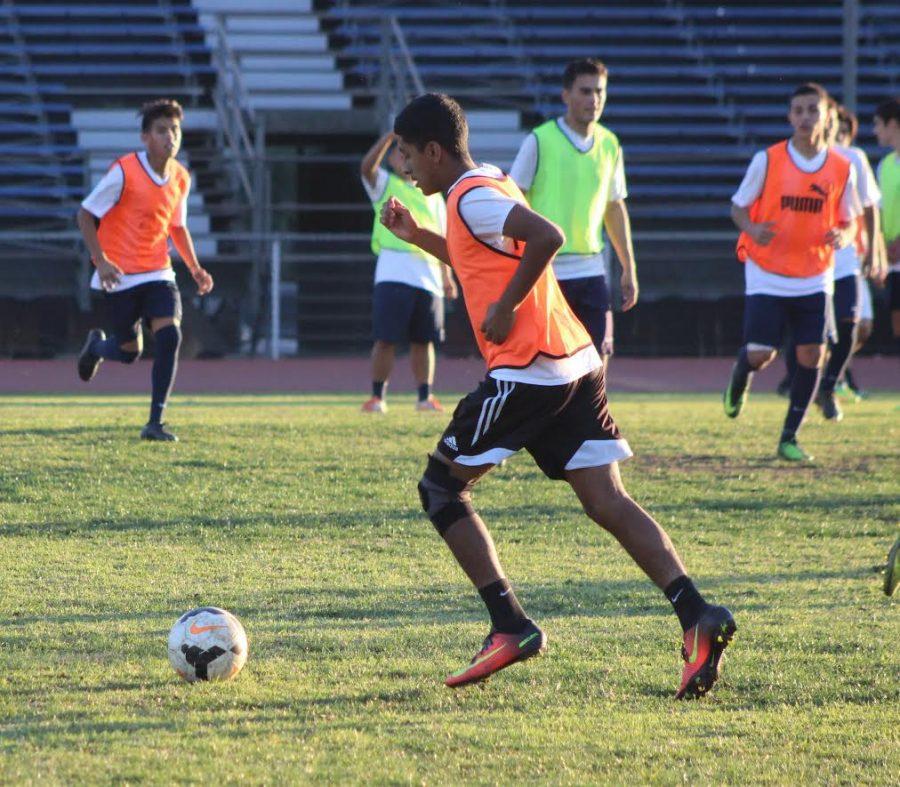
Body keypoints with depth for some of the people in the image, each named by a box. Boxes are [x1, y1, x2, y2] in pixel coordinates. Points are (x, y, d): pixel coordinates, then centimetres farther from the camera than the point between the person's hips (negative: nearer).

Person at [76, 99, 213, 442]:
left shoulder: (180, 178, 2)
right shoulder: (124, 171, -16)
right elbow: (86, 215, -10)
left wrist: (195, 268, 7)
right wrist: (100, 261, -20)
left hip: (158, 273, 4)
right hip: (119, 276, -4)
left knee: (170, 336, -17)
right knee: (129, 352, 3)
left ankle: (155, 423, -9)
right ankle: (97, 344, 42)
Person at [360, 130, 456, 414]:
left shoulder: (431, 194, 20)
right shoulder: (385, 185, 9)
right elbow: (367, 166, -13)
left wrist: (447, 277, 14)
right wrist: (391, 135, -20)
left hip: (428, 278, 4)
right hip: (393, 275, -4)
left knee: (423, 340, 5)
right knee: (386, 338, -6)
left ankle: (425, 396, 13)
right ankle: (378, 396, 1)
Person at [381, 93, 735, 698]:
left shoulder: (471, 198, -9)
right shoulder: (492, 186, 21)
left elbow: (547, 237, -25)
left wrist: (506, 307, -17)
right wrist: (418, 237, 30)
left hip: (526, 369, -9)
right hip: (576, 363, 9)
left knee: (441, 486, 4)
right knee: (607, 501, 1)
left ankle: (511, 627, -3)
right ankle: (697, 616, -16)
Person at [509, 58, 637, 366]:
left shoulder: (609, 144, 8)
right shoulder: (540, 141, -8)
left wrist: (629, 268, 15)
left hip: (591, 270, 5)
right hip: (545, 271, -5)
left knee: (597, 363, 1)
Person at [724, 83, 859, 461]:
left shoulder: (842, 169, -1)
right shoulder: (767, 160, -7)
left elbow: (848, 221, 9)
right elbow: (738, 206, 2)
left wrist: (843, 236, -15)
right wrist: (751, 229, -20)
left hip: (814, 280, 2)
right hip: (767, 275, -2)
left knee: (811, 355, -4)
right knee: (760, 355, -8)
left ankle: (789, 438, 10)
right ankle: (739, 380, 31)